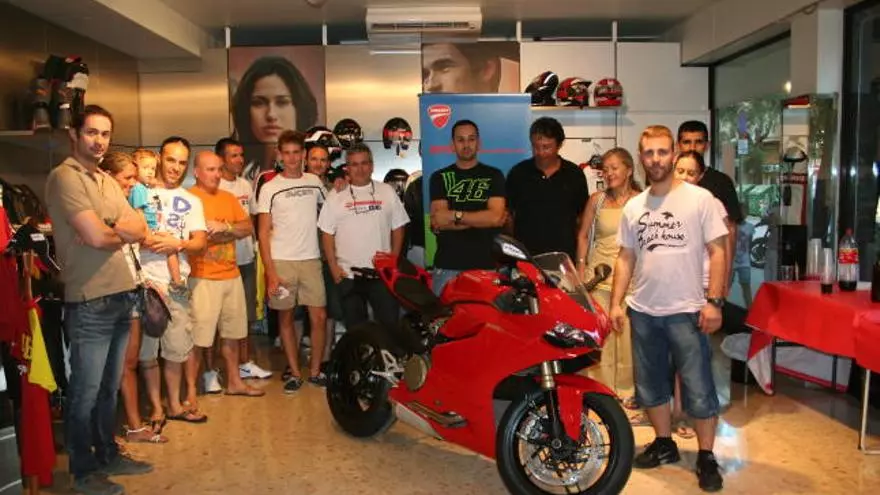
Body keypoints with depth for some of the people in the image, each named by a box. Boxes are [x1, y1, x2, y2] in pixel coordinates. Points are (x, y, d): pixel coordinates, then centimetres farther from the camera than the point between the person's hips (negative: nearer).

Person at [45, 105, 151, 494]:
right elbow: (97, 237, -20)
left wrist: (110, 229, -11)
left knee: (109, 387, 19)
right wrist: (123, 231, 0)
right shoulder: (64, 177, -11)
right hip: (89, 302, -8)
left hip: (121, 297, 8)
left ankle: (108, 455, 33)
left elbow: (139, 230, 7)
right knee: (85, 391, 5)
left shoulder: (107, 181, 15)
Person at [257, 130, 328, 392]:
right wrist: (270, 272, -9)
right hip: (281, 262, -2)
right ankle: (294, 373, 16)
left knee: (319, 317, -1)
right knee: (286, 318, 5)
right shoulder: (270, 189, 0)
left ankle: (315, 371, 14)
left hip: (311, 259, 2)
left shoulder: (314, 182, 8)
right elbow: (263, 233, -2)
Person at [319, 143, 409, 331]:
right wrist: (333, 266, -4)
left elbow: (398, 228, 8)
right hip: (348, 275, 0)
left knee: (390, 322, 3)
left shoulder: (387, 192, 5)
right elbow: (327, 234, 3)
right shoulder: (336, 197, 2)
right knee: (355, 326, 10)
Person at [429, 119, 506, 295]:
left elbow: (497, 217, -7)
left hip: (487, 265, -1)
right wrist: (482, 218, -8)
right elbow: (437, 223, -4)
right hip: (448, 266, 1)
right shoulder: (440, 177, 9)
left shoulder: (493, 175, 7)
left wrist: (455, 215, -10)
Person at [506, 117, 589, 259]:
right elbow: (507, 214, 7)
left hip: (563, 256, 1)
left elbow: (583, 215, 9)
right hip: (524, 256, 0)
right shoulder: (518, 173, 2)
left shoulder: (574, 174, 3)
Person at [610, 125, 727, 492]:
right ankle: (664, 444, 33)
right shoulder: (633, 207, 8)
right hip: (642, 311, 5)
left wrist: (714, 302, -12)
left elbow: (717, 251, -6)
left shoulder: (699, 199, -5)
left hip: (686, 311, -5)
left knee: (699, 389, 2)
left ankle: (706, 457, 18)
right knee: (650, 385, 16)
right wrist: (616, 303, 6)